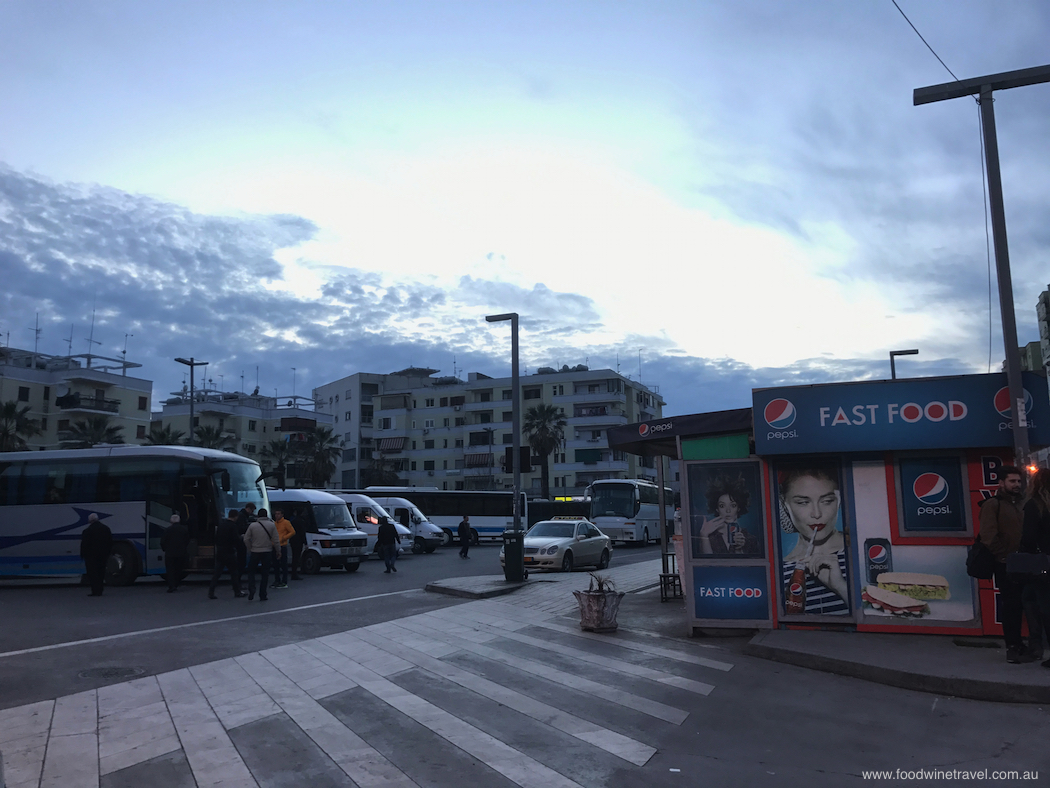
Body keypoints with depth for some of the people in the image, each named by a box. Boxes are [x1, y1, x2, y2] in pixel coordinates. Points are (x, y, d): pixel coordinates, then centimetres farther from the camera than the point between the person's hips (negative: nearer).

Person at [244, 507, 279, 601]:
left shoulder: (252, 525, -3)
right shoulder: (271, 525, -3)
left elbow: (246, 539, -2)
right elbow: (276, 540, -3)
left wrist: (250, 549, 12)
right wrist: (278, 551, 8)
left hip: (255, 552, 0)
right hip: (267, 552, 0)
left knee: (251, 571, 14)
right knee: (265, 574, 6)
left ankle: (251, 589, -8)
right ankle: (262, 596, 6)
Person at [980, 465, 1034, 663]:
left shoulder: (1018, 504, 15)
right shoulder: (992, 504, -10)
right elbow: (988, 536, -18)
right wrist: (1006, 556, -15)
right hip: (1005, 565, -7)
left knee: (1016, 606, 13)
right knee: (1011, 606, -4)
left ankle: (1015, 646, 23)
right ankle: (1013, 649, 3)